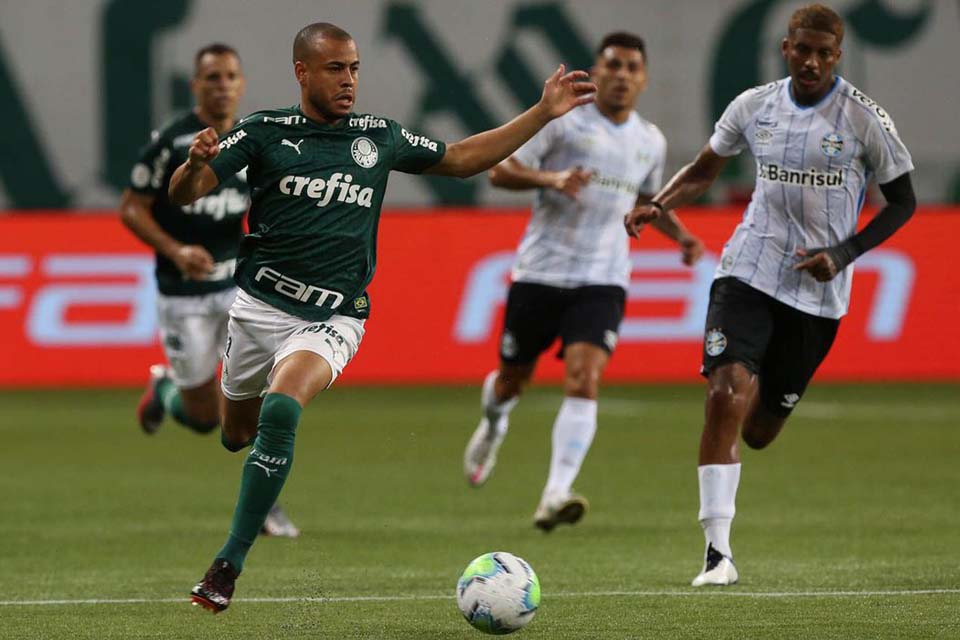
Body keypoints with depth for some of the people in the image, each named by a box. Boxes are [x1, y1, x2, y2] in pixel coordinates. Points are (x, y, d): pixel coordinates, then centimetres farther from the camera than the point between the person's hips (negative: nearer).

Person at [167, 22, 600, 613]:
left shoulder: (380, 137, 7)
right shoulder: (265, 132, -1)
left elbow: (463, 159, 20)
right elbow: (184, 194, -6)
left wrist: (543, 113, 15)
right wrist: (196, 163, -31)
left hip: (331, 319, -1)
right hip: (260, 304, 1)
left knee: (280, 411, -27)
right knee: (235, 433, 11)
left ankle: (227, 567, -25)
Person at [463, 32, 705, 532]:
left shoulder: (650, 142, 11)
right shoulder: (562, 121, -4)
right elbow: (500, 170, -6)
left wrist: (679, 234, 11)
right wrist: (550, 178, -24)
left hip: (601, 281, 2)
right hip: (540, 271, -2)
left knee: (583, 381, -18)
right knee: (513, 379, 11)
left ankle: (555, 496, -26)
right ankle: (493, 422, 49)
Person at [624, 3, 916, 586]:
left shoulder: (864, 118, -6)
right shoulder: (755, 106, 2)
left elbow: (903, 201, 2)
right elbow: (705, 170, 18)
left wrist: (844, 254, -10)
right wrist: (657, 205, -1)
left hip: (818, 290, -1)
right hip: (750, 270, 1)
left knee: (758, 432, 6)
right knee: (726, 395, -20)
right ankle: (718, 553, -18)